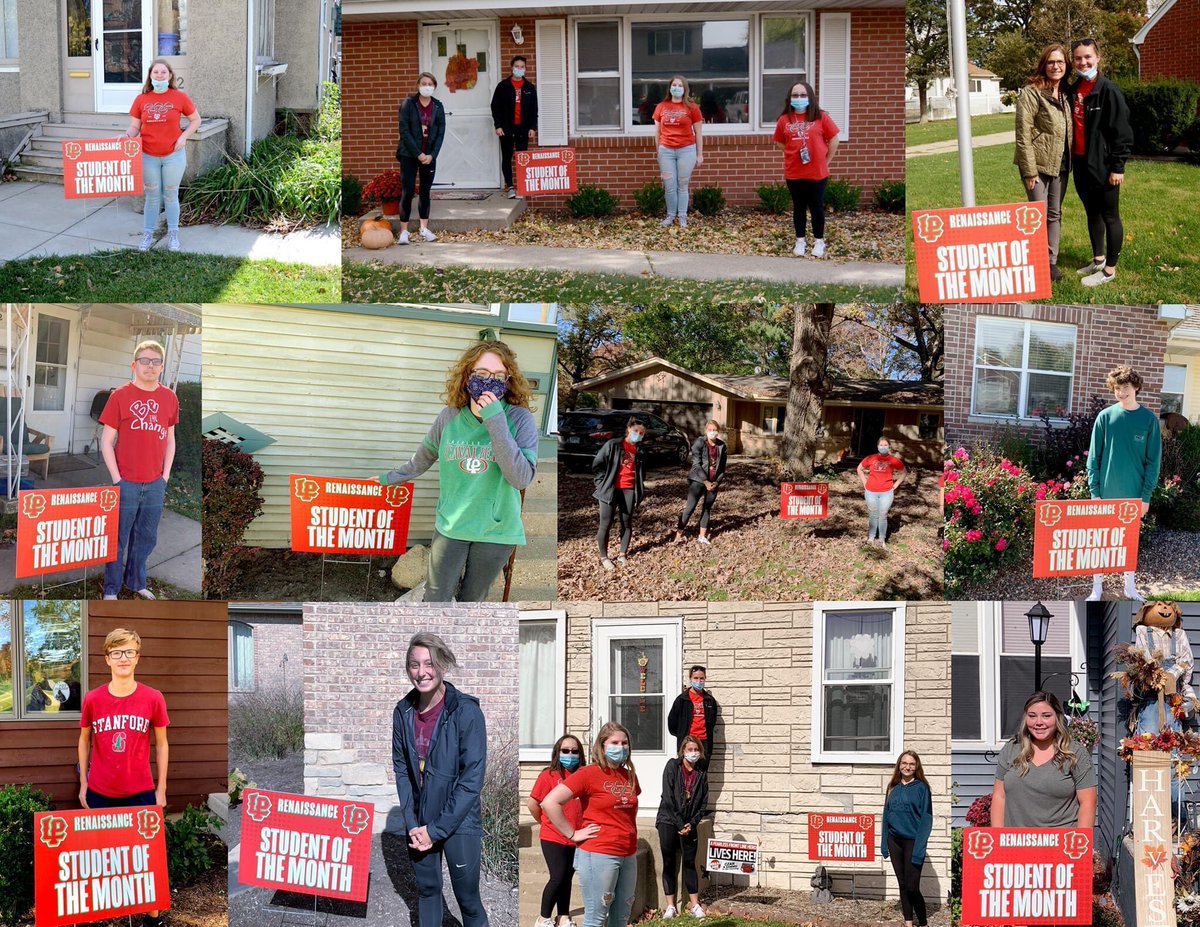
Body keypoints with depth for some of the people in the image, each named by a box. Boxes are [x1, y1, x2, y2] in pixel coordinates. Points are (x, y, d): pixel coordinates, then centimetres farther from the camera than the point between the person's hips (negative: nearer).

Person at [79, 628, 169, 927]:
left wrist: (161, 789, 2)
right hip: (100, 793, 1)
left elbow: (161, 744, 3)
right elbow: (85, 741, 10)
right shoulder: (92, 699, -3)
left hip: (140, 792, -1)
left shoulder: (153, 698, -5)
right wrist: (83, 785, 9)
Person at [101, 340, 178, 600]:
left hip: (156, 484, 4)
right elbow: (106, 440, -5)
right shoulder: (120, 396, -6)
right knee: (118, 538, 3)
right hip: (126, 482, -4)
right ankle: (111, 589, 12)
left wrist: (165, 474, 6)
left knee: (146, 537, 13)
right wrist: (116, 478, -9)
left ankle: (137, 582, 27)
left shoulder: (169, 398, 6)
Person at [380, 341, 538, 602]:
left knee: (471, 602, 14)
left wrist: (496, 422, -28)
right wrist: (391, 477, 25)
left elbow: (522, 478, -25)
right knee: (436, 600, 5)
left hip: (495, 531, -2)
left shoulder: (519, 419, -14)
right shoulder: (450, 417, -6)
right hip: (451, 525, 2)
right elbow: (425, 456, 14)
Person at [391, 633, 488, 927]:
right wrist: (412, 824, -5)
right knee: (427, 888, 14)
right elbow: (401, 769, 5)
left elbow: (472, 779, -16)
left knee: (468, 897, 1)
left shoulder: (466, 712, -16)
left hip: (459, 823, -4)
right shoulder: (404, 712, -1)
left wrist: (437, 829, -15)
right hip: (419, 823, 4)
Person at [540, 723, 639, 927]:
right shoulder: (589, 774, -10)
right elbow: (549, 803, -17)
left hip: (628, 856, 7)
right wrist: (572, 834, -13)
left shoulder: (629, 776, 11)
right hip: (598, 855, -7)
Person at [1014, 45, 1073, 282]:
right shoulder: (1031, 93, -13)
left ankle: (1051, 262, 18)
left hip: (1060, 164, 7)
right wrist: (1029, 171, -18)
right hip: (1038, 164, -7)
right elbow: (1023, 134, -15)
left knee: (1055, 214, 11)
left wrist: (1070, 162, 11)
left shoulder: (1065, 94, 8)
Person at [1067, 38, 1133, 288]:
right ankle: (1098, 259, 31)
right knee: (1092, 213, 18)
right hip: (1081, 164, 7)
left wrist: (1117, 167, -16)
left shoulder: (1108, 90, -13)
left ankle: (1110, 268, 9)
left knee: (1109, 216, 2)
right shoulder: (1073, 91, 8)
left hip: (1102, 164, -7)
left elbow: (1120, 131, -14)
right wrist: (1069, 159, 12)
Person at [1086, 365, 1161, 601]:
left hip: (1134, 494, 0)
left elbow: (1153, 461, -1)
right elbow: (1094, 457, -1)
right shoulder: (1105, 417, -3)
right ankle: (1097, 589, 15)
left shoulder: (1149, 420, -3)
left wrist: (1146, 495, -5)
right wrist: (1095, 491, -6)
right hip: (1106, 493, 0)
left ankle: (1130, 587, 24)